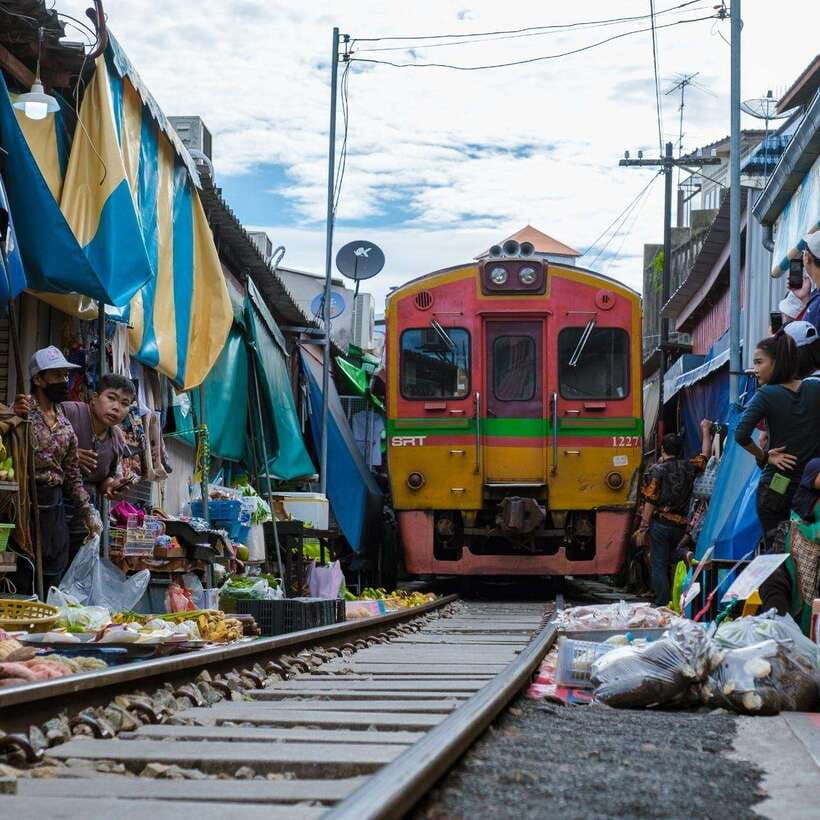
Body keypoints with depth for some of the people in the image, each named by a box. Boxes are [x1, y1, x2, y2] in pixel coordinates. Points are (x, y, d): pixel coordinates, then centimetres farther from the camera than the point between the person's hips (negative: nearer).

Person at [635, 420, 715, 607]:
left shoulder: (656, 470, -7)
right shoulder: (688, 467, 7)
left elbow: (650, 502, -9)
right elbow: (705, 455, 28)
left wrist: (643, 528, -6)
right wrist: (706, 430, 39)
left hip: (661, 523, -4)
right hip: (681, 526, 4)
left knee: (659, 566, -2)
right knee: (673, 566, 19)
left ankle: (662, 605, -7)